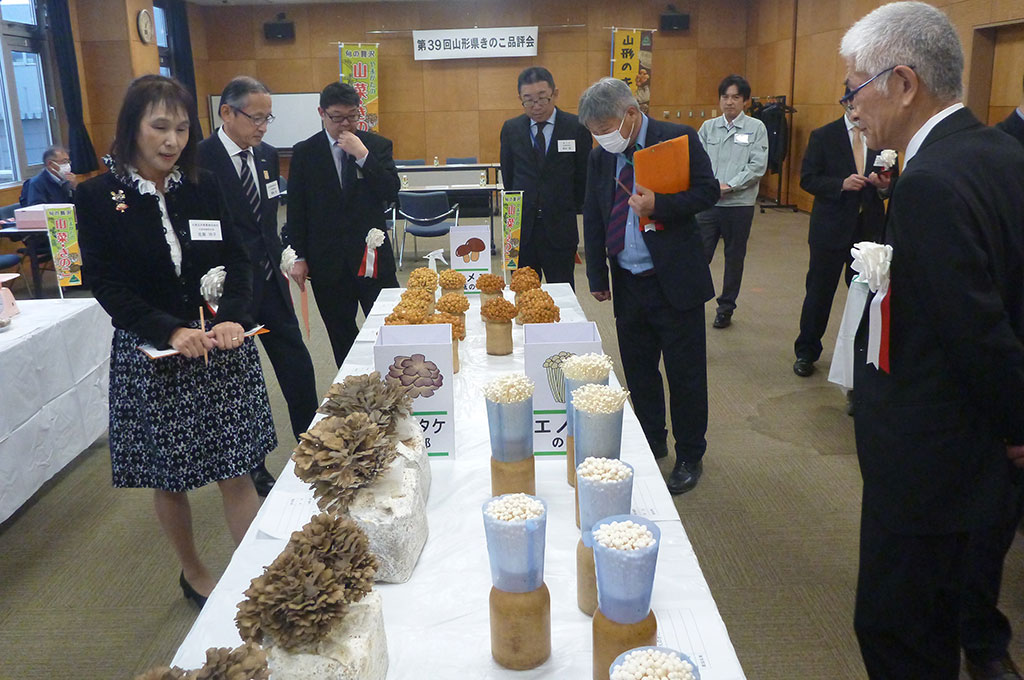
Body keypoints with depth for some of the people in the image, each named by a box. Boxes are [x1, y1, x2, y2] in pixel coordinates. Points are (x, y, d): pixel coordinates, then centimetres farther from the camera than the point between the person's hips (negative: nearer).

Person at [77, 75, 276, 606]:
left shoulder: (203, 187, 5)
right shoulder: (98, 197, -4)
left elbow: (237, 263, 3)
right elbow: (105, 284, -8)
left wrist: (232, 319, -16)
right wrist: (171, 332, -20)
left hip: (222, 350, 2)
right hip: (150, 357, -1)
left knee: (237, 473, 3)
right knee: (169, 479, 12)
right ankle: (193, 574, 35)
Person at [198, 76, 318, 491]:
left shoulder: (267, 155, 8)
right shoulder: (199, 159, -14)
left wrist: (278, 262, 11)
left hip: (270, 282, 6)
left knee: (298, 368, 11)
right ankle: (251, 467, 25)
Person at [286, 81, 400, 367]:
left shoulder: (377, 146, 4)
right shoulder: (304, 153, 4)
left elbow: (391, 193, -8)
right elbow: (296, 209, 5)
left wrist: (362, 155, -16)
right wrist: (299, 257, 1)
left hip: (373, 255, -1)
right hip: (326, 261, 1)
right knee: (341, 336, 10)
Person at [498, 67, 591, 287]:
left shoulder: (576, 128, -2)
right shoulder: (511, 129, 5)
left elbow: (583, 177, 6)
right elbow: (507, 176, 13)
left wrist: (569, 210, 10)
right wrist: (521, 209, 13)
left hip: (560, 229, -2)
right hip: (522, 228, 2)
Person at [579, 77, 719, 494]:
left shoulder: (678, 139, -8)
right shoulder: (601, 156, 6)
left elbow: (708, 192, -9)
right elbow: (592, 218, 11)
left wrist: (658, 205, -23)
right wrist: (597, 277, 9)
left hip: (674, 281, -5)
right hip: (628, 283, 5)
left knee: (685, 374, 4)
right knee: (637, 371, 15)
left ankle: (690, 457, 21)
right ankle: (651, 444, 33)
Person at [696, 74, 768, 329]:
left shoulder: (756, 128, 0)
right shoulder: (708, 127, 7)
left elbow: (757, 166, -7)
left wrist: (729, 186, -16)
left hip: (740, 204, -1)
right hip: (709, 202, 1)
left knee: (734, 258, 9)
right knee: (700, 254, -1)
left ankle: (726, 308, 22)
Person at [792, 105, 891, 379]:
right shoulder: (823, 136, -3)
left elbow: (892, 182, 9)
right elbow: (808, 179, -7)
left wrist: (884, 185, -14)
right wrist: (842, 184, -21)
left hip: (869, 230, 2)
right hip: (831, 230, -2)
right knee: (819, 293, 8)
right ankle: (806, 352, 23)